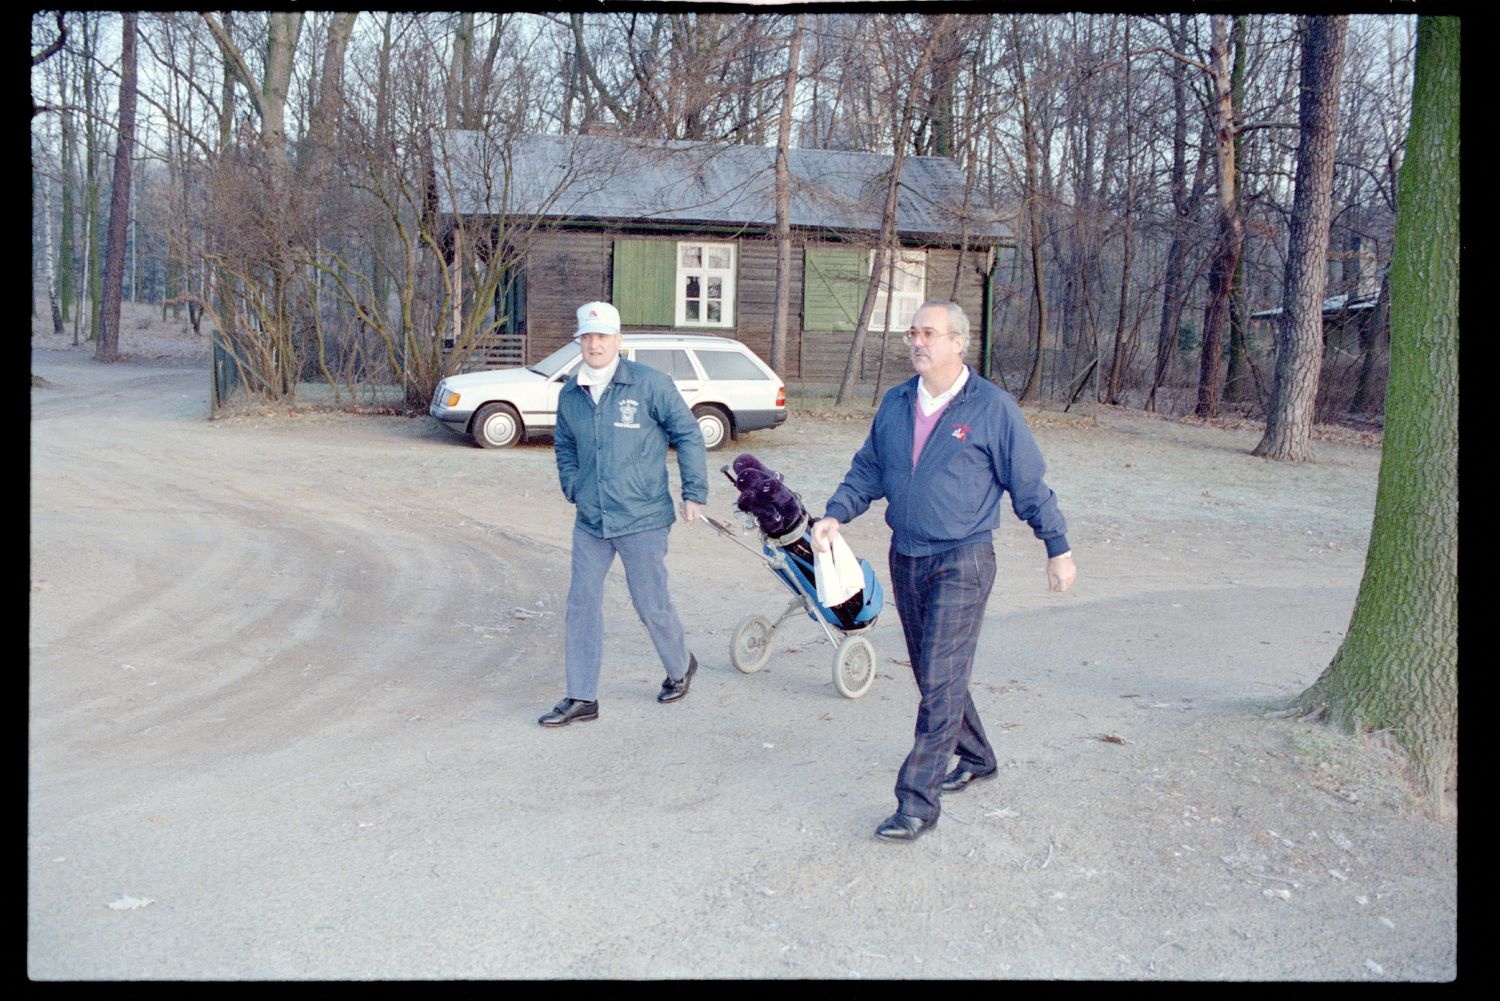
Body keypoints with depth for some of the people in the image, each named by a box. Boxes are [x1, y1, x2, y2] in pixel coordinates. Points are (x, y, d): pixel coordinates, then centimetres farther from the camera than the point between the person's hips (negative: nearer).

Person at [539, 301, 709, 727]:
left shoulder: (649, 384, -10)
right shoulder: (569, 395, 5)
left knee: (652, 605, 6)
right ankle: (581, 698, 14)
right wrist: (572, 489, 12)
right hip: (589, 522, 5)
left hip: (642, 520, -5)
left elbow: (688, 435, -4)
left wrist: (694, 493, -4)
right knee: (582, 604, 4)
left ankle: (680, 667, 35)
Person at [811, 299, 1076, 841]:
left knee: (941, 681, -8)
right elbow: (867, 470, 13)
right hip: (905, 559, 6)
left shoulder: (993, 407, -8)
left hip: (962, 563, -6)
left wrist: (1058, 548, 1)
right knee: (933, 673, 17)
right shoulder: (895, 404, 6)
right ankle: (975, 757, 38)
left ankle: (917, 801, -4)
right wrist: (835, 513, -3)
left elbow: (1029, 485, -3)